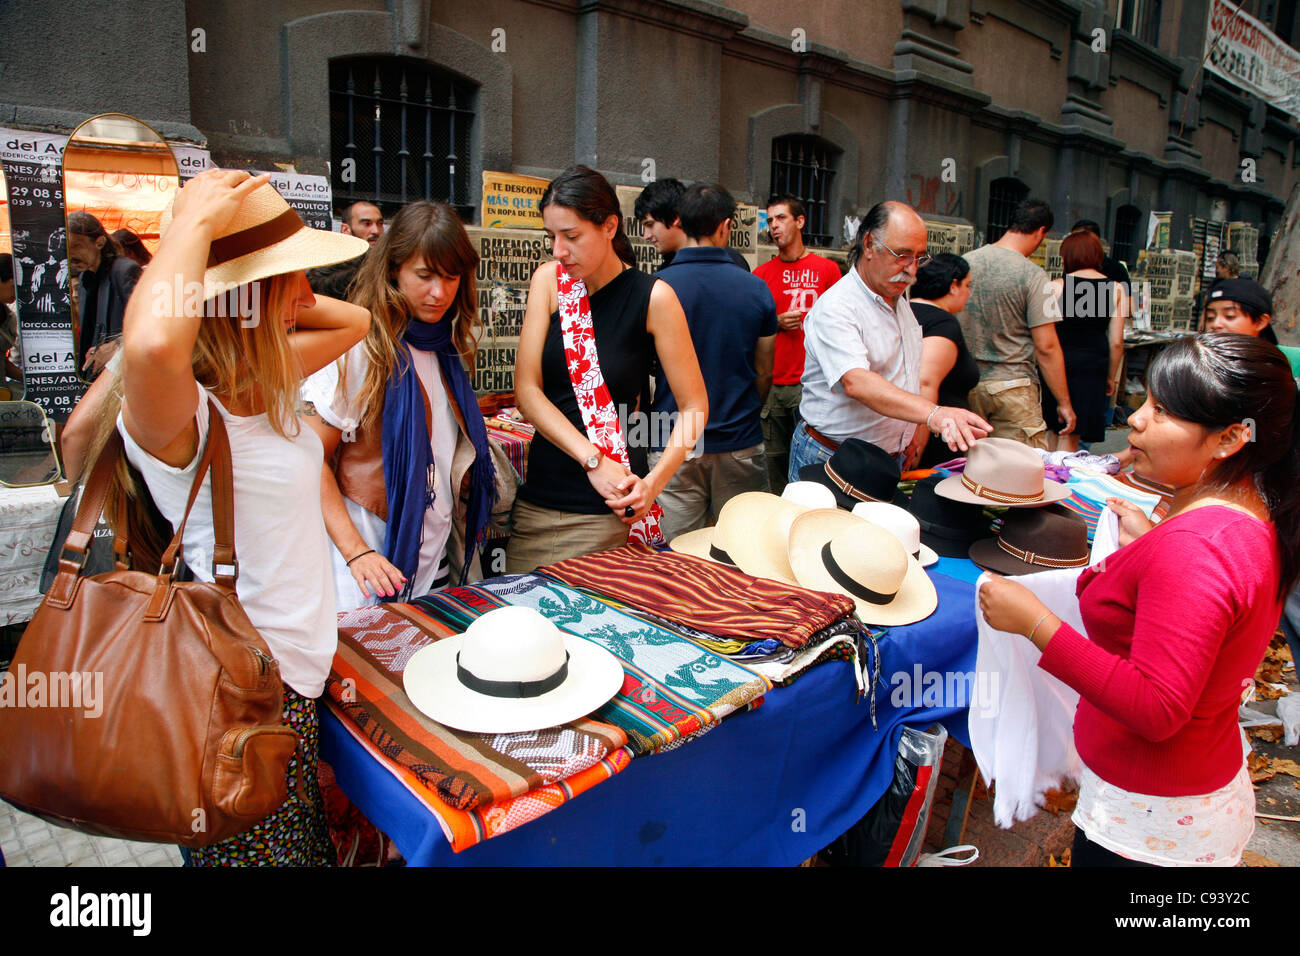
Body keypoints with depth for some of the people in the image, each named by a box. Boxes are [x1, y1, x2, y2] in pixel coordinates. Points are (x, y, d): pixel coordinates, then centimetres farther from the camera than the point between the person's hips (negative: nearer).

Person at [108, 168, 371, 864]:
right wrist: (193, 223, -30)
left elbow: (353, 321, 19)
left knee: (317, 844, 21)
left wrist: (278, 300, 2)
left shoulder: (264, 377, 5)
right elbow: (153, 345, -47)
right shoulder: (177, 409, -22)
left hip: (298, 666, 8)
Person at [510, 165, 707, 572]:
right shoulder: (549, 280, 2)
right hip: (538, 498, 4)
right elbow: (527, 389, -3)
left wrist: (653, 482, -18)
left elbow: (695, 407, -5)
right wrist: (593, 461, -14)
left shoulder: (653, 297, -8)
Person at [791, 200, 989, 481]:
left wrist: (911, 432, 13)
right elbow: (855, 382, -36)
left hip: (892, 459, 8)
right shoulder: (835, 308, -20)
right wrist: (933, 414, -47)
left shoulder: (899, 300, 11)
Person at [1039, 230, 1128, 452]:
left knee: (1054, 431, 13)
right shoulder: (1116, 290, 4)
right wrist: (1111, 377, 14)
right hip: (1093, 366, 1)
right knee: (1070, 438, 5)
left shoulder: (1056, 286, -1)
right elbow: (1116, 342, 3)